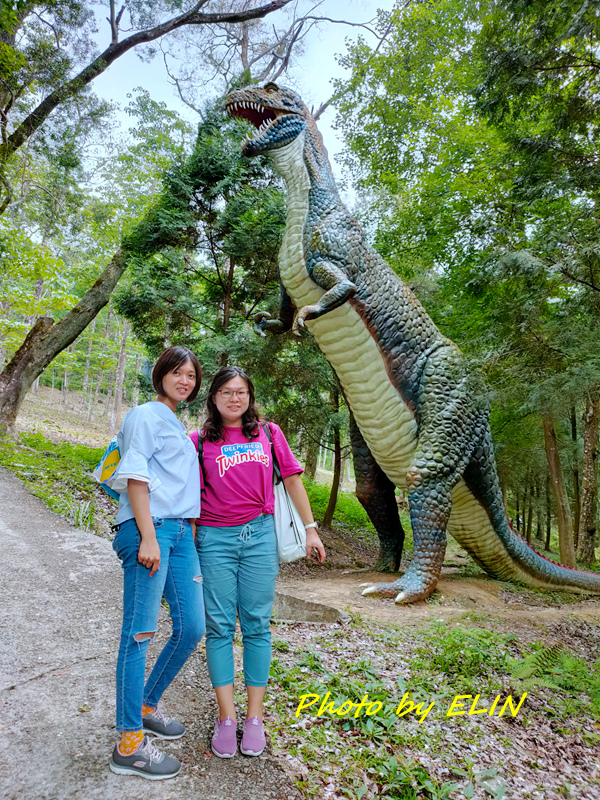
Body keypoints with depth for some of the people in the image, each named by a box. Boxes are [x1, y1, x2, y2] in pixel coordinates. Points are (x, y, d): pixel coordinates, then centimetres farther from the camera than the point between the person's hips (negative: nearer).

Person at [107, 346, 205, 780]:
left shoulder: (179, 428, 24)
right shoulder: (145, 416, -1)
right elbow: (135, 478, -9)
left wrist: (190, 530, 17)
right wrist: (148, 536, -17)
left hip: (181, 532, 9)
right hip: (150, 529, -8)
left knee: (192, 628, 9)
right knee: (140, 633, -4)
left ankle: (147, 707, 28)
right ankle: (129, 745, 5)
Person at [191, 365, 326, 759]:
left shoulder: (269, 433, 7)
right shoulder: (200, 441, 5)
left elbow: (293, 479, 10)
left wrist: (311, 528, 8)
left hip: (260, 534, 1)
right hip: (214, 538, 0)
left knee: (257, 624, 5)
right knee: (220, 626, 4)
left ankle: (255, 716, 17)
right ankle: (226, 716, 16)